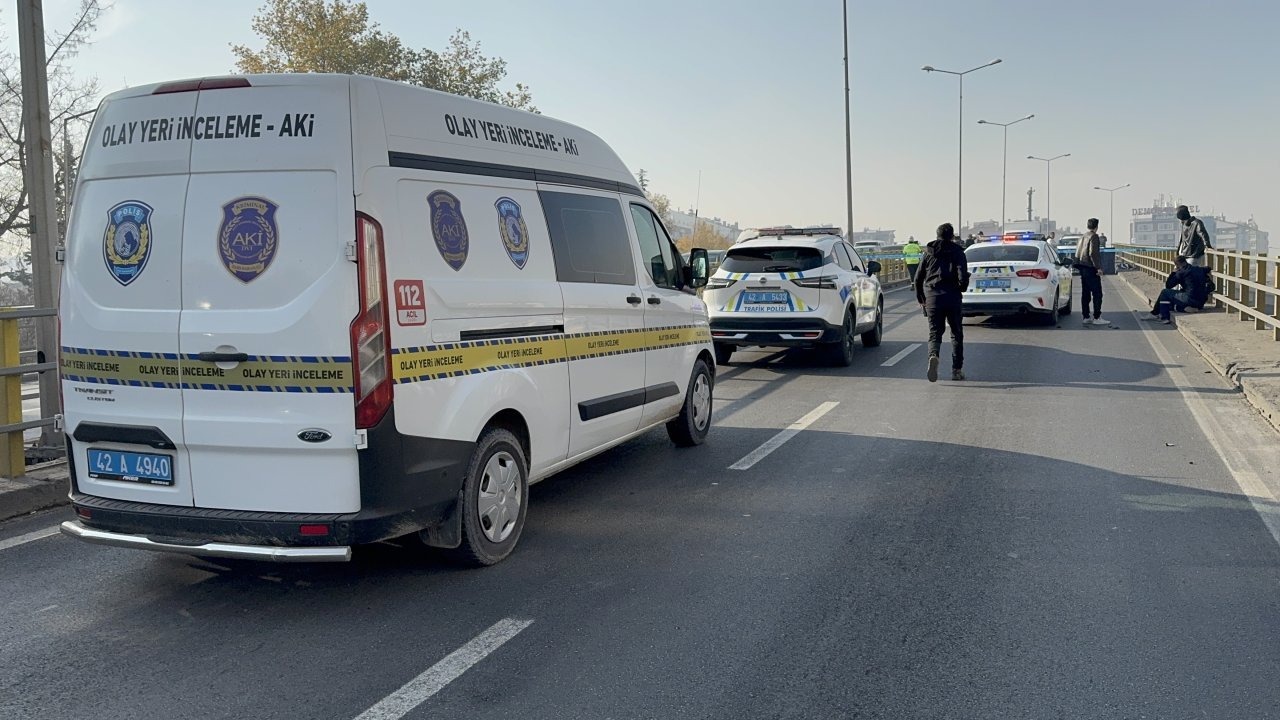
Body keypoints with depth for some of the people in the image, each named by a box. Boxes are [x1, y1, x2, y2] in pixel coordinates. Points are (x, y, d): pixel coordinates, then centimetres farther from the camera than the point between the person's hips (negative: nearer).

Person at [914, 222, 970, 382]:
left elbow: (918, 278, 10)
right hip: (953, 297, -1)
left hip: (932, 297, 1)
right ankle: (957, 370, 12)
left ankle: (933, 356, -28)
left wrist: (921, 299, 20)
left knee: (935, 333, 4)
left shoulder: (928, 252, 10)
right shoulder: (957, 251, 1)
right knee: (957, 334, 12)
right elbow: (963, 277, -11)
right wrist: (962, 288, 10)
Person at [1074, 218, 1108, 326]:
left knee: (1085, 293, 10)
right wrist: (1098, 267, -19)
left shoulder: (1082, 237, 15)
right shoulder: (1094, 237, -11)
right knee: (1097, 293, -6)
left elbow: (1077, 253, 17)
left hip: (1083, 268, 9)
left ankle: (1086, 317, 12)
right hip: (1091, 268, -9)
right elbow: (1093, 253, -20)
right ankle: (1097, 318, -9)